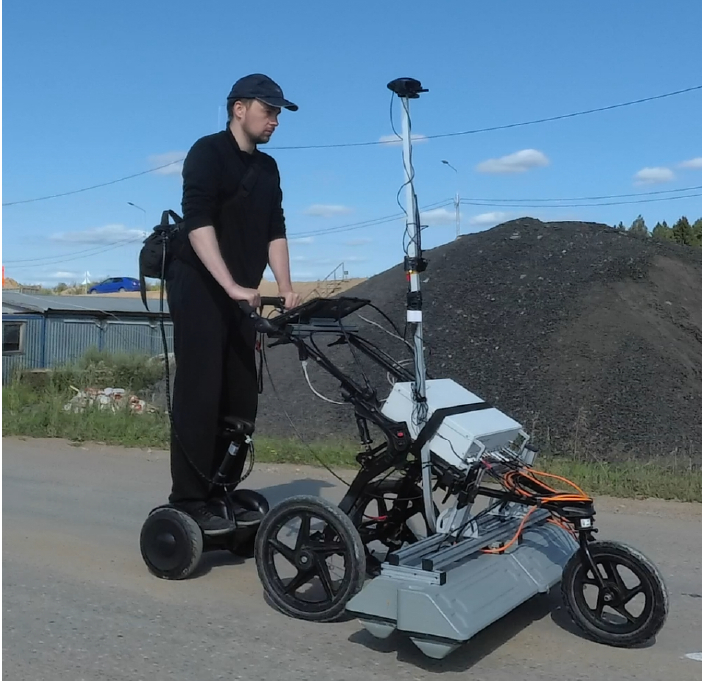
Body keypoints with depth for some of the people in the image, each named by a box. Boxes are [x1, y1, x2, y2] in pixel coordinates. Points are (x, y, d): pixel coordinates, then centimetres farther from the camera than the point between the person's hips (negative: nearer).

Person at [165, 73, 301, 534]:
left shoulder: (267, 168, 15)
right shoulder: (208, 153, -7)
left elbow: (275, 232, 10)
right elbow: (198, 223, -20)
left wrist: (286, 288, -1)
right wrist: (231, 285, -28)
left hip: (241, 295, 7)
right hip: (200, 289, -7)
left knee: (241, 397, 5)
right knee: (200, 394, -9)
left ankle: (219, 493, 14)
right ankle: (189, 502, -3)